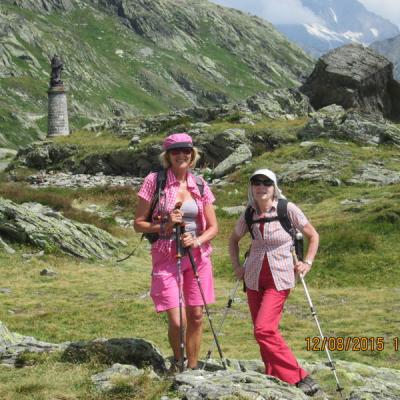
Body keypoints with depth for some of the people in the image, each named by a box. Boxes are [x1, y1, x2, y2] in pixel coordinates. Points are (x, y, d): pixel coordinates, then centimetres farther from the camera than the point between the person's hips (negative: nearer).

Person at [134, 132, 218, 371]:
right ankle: (178, 362, 19)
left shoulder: (200, 185, 4)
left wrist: (197, 240, -12)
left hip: (198, 255, 3)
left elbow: (213, 227, 7)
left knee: (196, 316, 5)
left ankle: (193, 367, 18)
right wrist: (165, 225, -18)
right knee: (176, 321, -7)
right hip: (166, 256, -3)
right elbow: (139, 224, -2)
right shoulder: (154, 181, -5)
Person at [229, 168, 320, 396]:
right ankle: (276, 378, 18)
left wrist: (308, 262, -7)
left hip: (279, 279, -5)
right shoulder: (249, 215, 2)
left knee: (264, 329, -17)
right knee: (266, 332, 7)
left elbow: (313, 235, 2)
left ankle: (297, 377, -9)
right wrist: (237, 266, 11)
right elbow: (234, 239, 21)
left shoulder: (288, 209, -9)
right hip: (254, 279, 5)